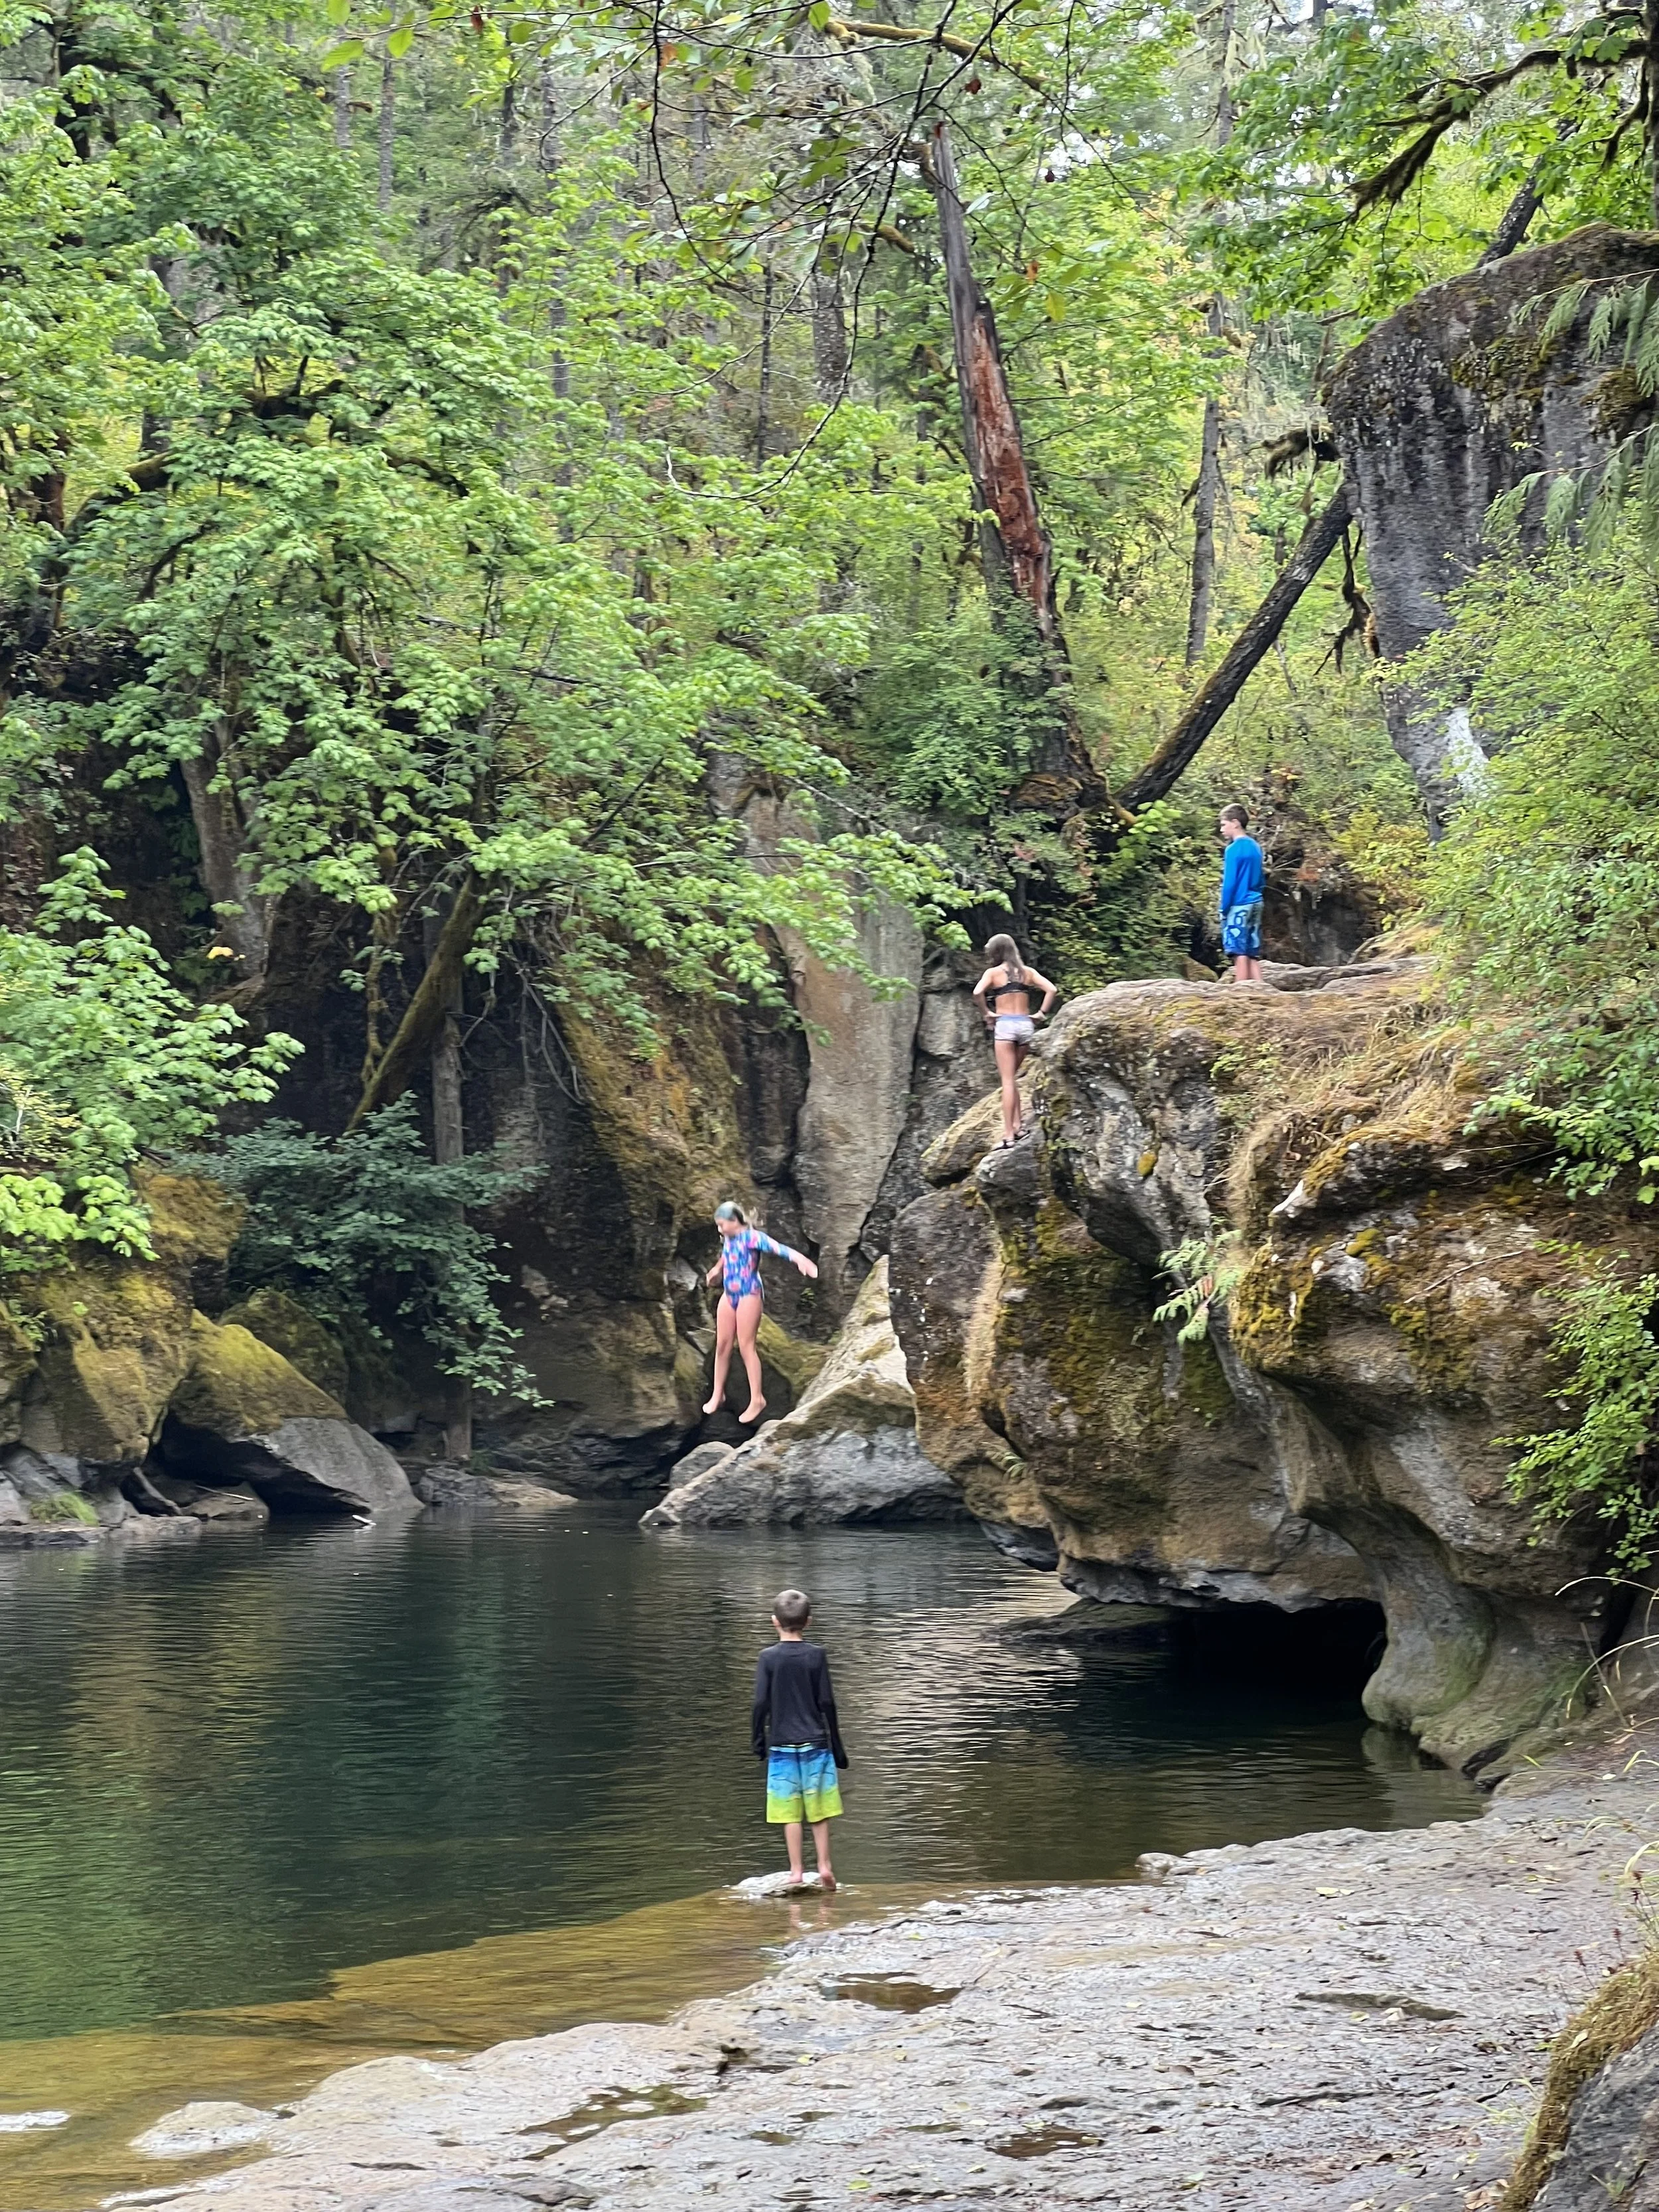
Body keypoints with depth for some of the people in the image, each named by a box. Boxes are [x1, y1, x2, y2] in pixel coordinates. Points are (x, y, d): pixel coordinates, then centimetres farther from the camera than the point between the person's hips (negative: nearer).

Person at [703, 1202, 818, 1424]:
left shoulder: (751, 1237, -16)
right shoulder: (728, 1239, 8)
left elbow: (776, 1247, -33)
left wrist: (798, 1258, -51)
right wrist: (717, 1269, 53)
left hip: (748, 1296, -8)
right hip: (729, 1295, 8)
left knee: (747, 1347, -8)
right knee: (722, 1345, 10)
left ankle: (757, 1399, -2)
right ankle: (717, 1394, 23)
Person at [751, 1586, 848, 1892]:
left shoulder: (769, 1658, -5)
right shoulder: (816, 1655, -3)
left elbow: (761, 1703, -6)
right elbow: (827, 1703, -2)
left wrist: (758, 1741, 6)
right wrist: (837, 1747, 6)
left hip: (782, 1745, -1)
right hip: (815, 1743, 1)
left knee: (790, 1813, 2)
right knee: (819, 1811, 9)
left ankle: (796, 1871, 2)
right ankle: (824, 1867, 8)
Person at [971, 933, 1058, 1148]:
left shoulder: (994, 972, 0)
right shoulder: (1027, 972, 10)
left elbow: (977, 993, -18)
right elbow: (1052, 990, 0)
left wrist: (986, 1014, -4)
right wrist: (1042, 1013, 5)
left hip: (1005, 1025, -4)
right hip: (1026, 1024, 4)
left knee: (1008, 1080, -4)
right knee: (1012, 1076, 19)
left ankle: (1009, 1135, -8)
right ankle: (1018, 1124, 9)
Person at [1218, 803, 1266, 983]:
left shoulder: (1234, 849, -12)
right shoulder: (1255, 847, 12)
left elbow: (1229, 883, -14)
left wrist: (1224, 909, -8)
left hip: (1239, 906, -8)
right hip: (1256, 904, 8)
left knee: (1239, 953, -6)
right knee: (1253, 955, 9)